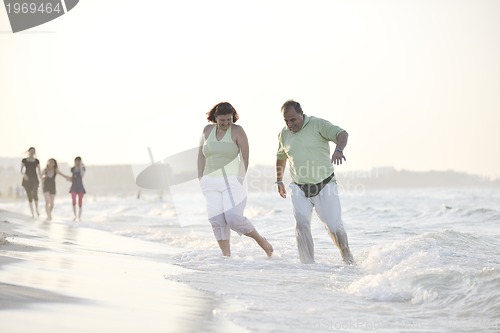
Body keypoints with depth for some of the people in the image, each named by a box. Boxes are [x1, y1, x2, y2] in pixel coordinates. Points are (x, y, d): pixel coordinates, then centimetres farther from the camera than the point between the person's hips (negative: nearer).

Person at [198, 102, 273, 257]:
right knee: (217, 220, -6)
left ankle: (260, 239, 5)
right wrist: (201, 179, 8)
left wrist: (240, 179, -13)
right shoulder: (207, 130, 8)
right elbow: (201, 155, 13)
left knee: (234, 218, -18)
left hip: (232, 181, -4)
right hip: (211, 183, 4)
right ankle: (226, 256, -1)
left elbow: (245, 157, -6)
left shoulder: (237, 131, -4)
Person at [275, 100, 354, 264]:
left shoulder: (317, 124, -7)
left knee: (334, 226, 0)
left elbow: (341, 134, -19)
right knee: (301, 224, -16)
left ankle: (346, 254, 28)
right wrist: (279, 180, 24)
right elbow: (281, 157, 26)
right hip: (299, 189, 3)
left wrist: (339, 149, -39)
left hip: (325, 186, -3)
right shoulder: (283, 134, 8)